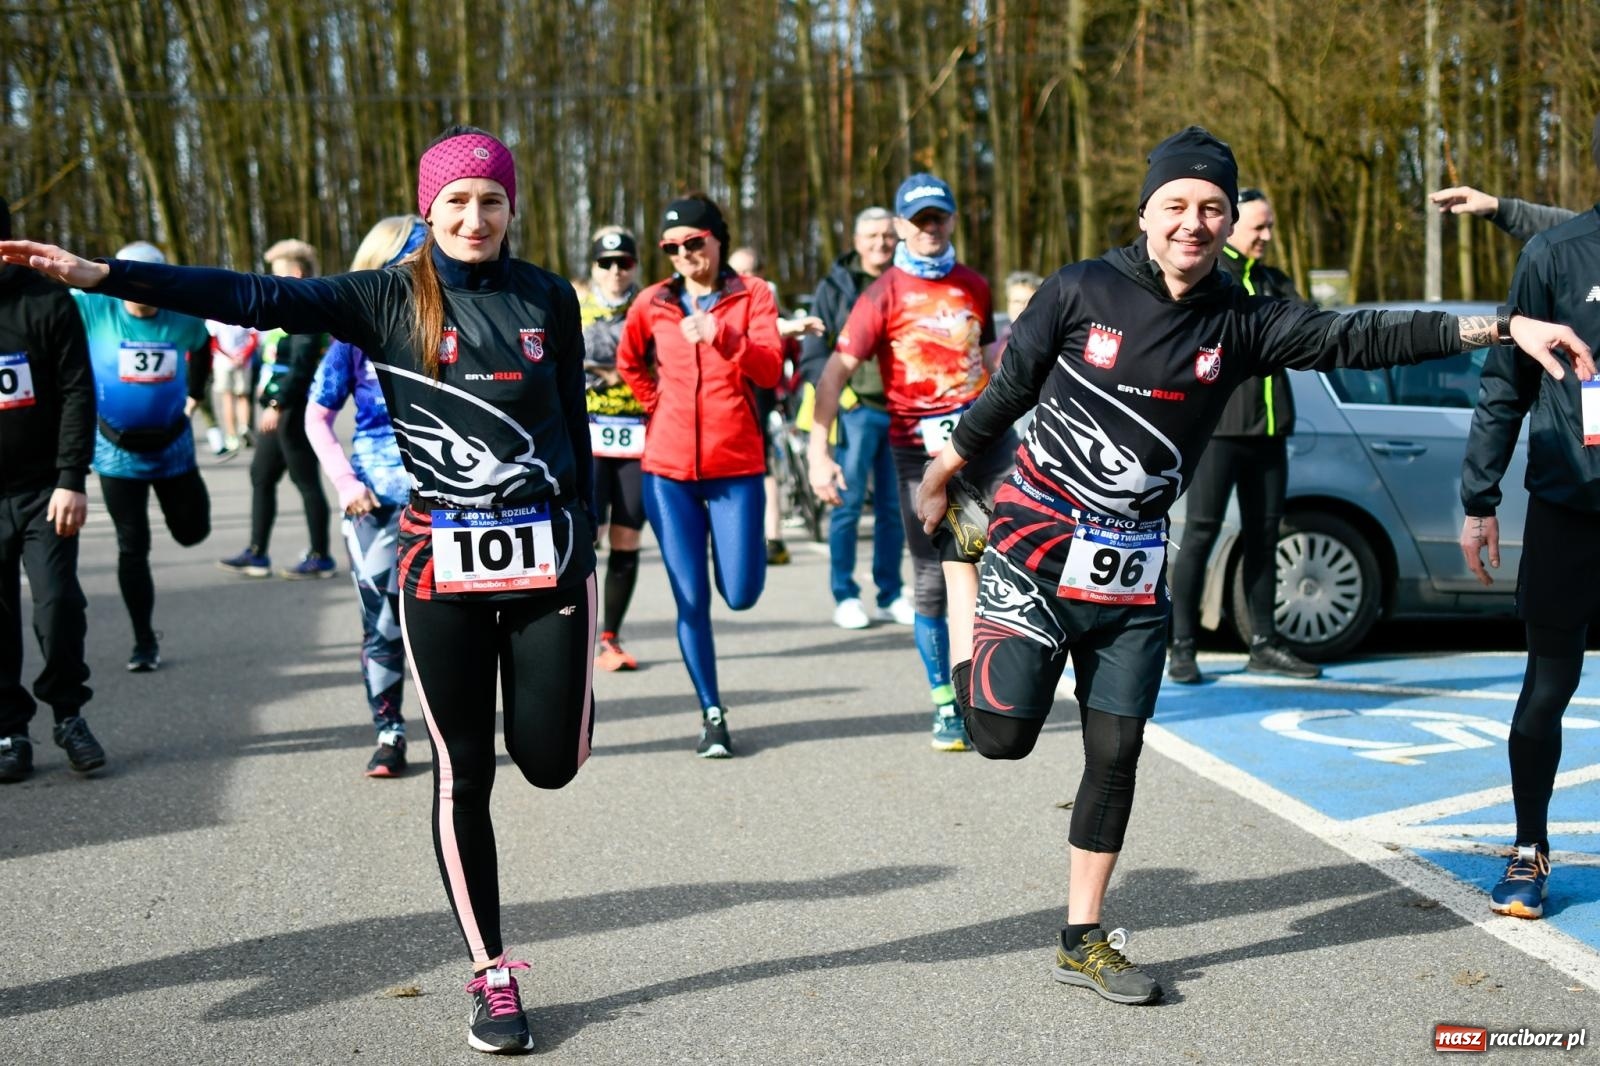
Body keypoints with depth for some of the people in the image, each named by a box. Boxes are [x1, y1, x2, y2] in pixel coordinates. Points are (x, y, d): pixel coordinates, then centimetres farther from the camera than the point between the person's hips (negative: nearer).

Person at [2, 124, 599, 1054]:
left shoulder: (549, 297, 4)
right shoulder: (389, 299, -2)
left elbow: (575, 423, 10)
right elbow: (256, 298, -11)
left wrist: (585, 542, 9)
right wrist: (102, 275, -20)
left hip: (547, 558, 1)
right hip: (442, 567, -1)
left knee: (550, 763, 2)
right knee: (464, 777, 4)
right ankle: (493, 977, 17)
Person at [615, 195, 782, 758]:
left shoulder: (751, 295, 2)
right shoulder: (653, 303, 7)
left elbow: (770, 369, -11)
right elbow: (629, 364, 25)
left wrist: (719, 334, -25)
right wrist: (658, 404, 12)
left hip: (736, 462, -1)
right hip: (668, 466, 1)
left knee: (741, 595, -2)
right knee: (691, 600, 0)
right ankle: (712, 715, 13)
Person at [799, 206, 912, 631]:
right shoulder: (835, 287, 4)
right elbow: (813, 352, 1)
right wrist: (835, 390, -12)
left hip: (900, 410, 3)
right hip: (855, 408, -3)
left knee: (894, 507, 7)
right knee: (848, 503, -2)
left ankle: (890, 596, 15)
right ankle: (845, 596, 6)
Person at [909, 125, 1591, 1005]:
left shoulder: (1240, 323, -1)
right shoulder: (1081, 291, -10)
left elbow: (1359, 338, -7)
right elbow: (1009, 387, 0)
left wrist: (1500, 327, -14)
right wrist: (944, 471, 12)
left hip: (1133, 570, 3)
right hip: (1036, 546, -3)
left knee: (1115, 756, 5)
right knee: (1005, 735, -10)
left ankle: (1084, 940, 19)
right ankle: (975, 662, 27)